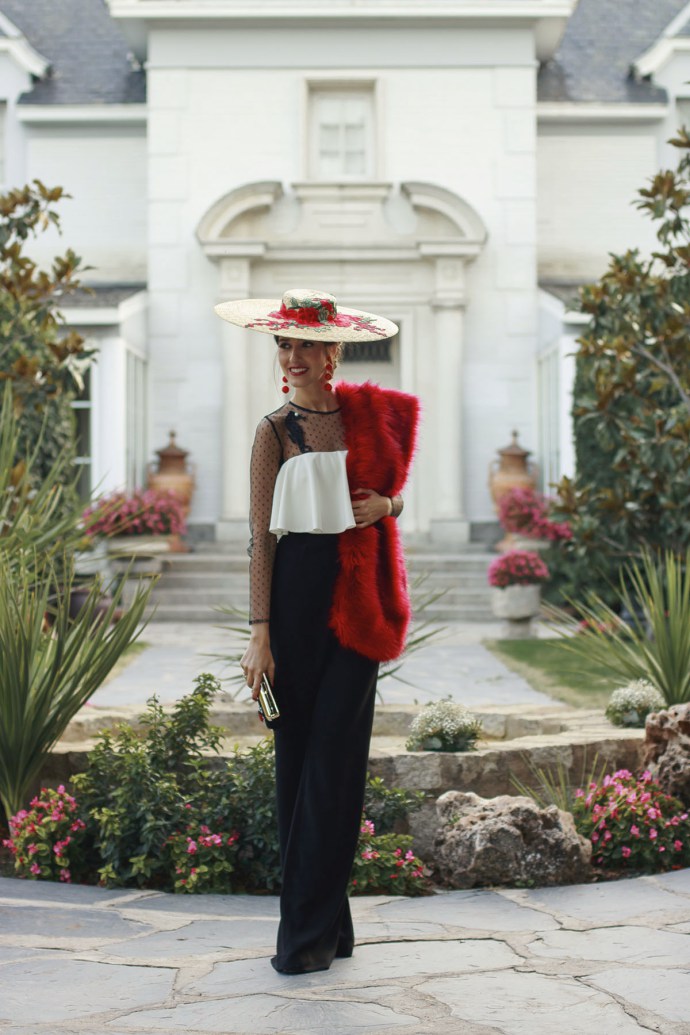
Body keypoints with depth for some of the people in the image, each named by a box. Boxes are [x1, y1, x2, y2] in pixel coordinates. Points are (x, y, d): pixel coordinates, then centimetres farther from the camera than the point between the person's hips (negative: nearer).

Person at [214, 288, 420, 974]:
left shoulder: (371, 415, 7)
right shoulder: (275, 431, 1)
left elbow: (391, 490, 23)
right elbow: (261, 536, -2)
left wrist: (388, 505, -3)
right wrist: (260, 633, -9)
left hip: (358, 596, 1)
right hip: (298, 589, -1)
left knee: (334, 750, -4)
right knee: (296, 750, 1)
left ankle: (309, 929, 0)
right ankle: (327, 924, 12)